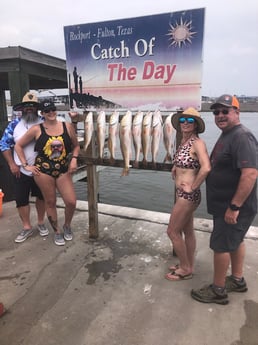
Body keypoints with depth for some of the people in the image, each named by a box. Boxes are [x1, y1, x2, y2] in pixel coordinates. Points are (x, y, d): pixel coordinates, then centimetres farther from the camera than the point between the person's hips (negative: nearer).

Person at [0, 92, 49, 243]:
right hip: (21, 170, 1)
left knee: (41, 196, 13)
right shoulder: (15, 124, -2)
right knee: (21, 199, 5)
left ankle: (41, 223, 33)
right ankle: (27, 227, 23)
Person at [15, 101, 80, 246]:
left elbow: (76, 145, 10)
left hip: (63, 170, 1)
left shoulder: (68, 126, 0)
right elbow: (18, 146, 5)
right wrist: (26, 165, 0)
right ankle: (57, 231, 29)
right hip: (43, 171, -1)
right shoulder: (36, 129, -4)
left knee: (71, 202, -5)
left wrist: (74, 159, -7)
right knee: (50, 202, 8)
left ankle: (67, 226, 27)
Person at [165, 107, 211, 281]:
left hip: (188, 195, -9)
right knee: (188, 231, 18)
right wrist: (175, 168, 8)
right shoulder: (183, 142, 8)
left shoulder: (197, 143, -18)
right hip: (182, 193, 9)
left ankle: (185, 269, 21)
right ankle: (188, 266, 34)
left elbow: (206, 168, -32)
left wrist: (192, 187, -22)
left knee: (173, 231, 2)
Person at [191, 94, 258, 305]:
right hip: (227, 204, 10)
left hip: (234, 207, -10)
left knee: (220, 245, 1)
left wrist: (234, 206, -29)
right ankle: (237, 280, 39)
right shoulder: (226, 135, 11)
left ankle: (218, 290, 19)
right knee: (235, 241, 21)